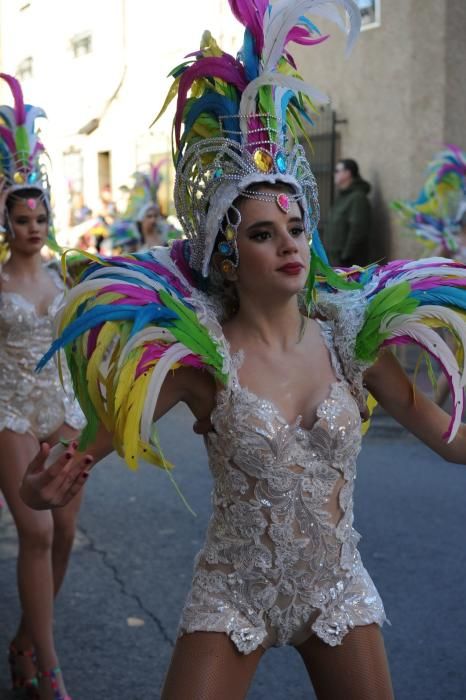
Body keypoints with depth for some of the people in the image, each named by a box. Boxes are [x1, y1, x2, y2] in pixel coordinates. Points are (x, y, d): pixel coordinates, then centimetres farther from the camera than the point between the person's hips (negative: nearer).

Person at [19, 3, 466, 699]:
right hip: (233, 593, -3)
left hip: (338, 586, 3)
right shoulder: (203, 355, -14)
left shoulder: (347, 335, -6)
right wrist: (50, 484, -37)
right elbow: (99, 439, -18)